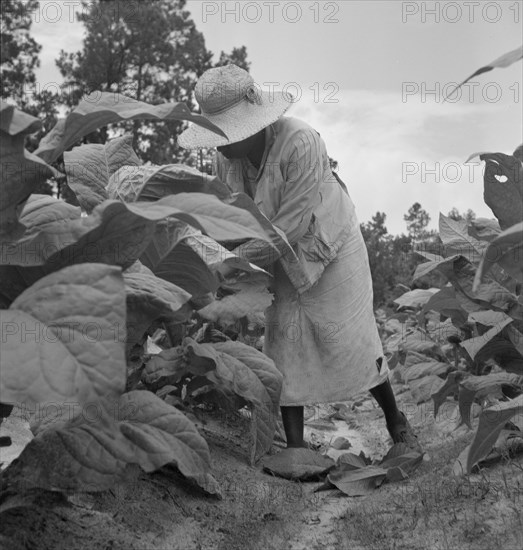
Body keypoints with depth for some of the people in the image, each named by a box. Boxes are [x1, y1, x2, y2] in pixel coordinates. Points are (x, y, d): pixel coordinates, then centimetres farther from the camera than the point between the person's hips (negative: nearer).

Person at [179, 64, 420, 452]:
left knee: (351, 341, 0)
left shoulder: (301, 144, -32)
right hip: (283, 261, 5)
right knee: (283, 342, 0)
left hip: (329, 250, -5)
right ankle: (295, 446, 10)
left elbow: (289, 226, -33)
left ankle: (396, 421, 26)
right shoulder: (225, 158, -11)